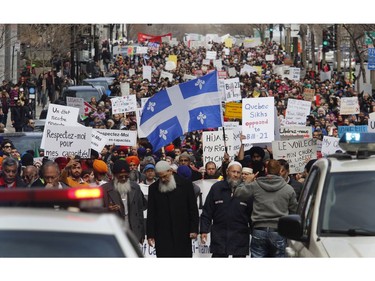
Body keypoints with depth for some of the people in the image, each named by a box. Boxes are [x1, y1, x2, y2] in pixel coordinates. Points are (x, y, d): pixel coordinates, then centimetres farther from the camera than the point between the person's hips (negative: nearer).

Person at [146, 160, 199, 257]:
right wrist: (150, 235, 1)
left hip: (182, 234, 0)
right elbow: (151, 214, 7)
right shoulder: (153, 188, 6)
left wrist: (194, 229, -3)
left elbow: (193, 208, 3)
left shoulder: (186, 184, 2)